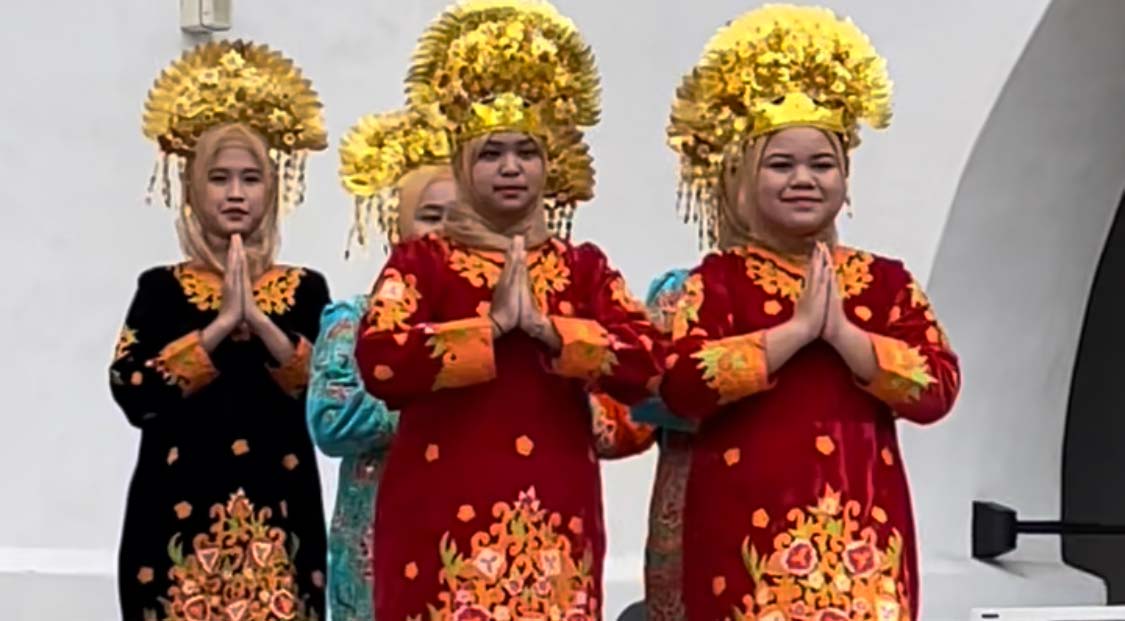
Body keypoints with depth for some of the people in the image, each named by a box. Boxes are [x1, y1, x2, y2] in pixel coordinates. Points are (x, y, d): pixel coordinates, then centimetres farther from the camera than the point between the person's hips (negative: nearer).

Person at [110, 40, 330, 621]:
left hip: (278, 513, 1)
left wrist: (258, 318, -13)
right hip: (180, 512, 0)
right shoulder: (160, 287, 5)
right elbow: (131, 393, -8)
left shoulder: (305, 289, 7)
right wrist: (222, 323, -13)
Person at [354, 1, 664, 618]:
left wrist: (545, 327, -13)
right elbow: (380, 361, -15)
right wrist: (493, 324, -14)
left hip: (556, 516, 3)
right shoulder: (421, 260, 3)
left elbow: (644, 365, -4)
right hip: (447, 514, -2)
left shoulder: (584, 267, 11)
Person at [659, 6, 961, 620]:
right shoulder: (718, 278, 1)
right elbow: (681, 383, -15)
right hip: (750, 525, -2)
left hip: (863, 525, 3)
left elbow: (937, 388, -2)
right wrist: (798, 328, -16)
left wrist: (840, 331, -13)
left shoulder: (885, 280, 10)